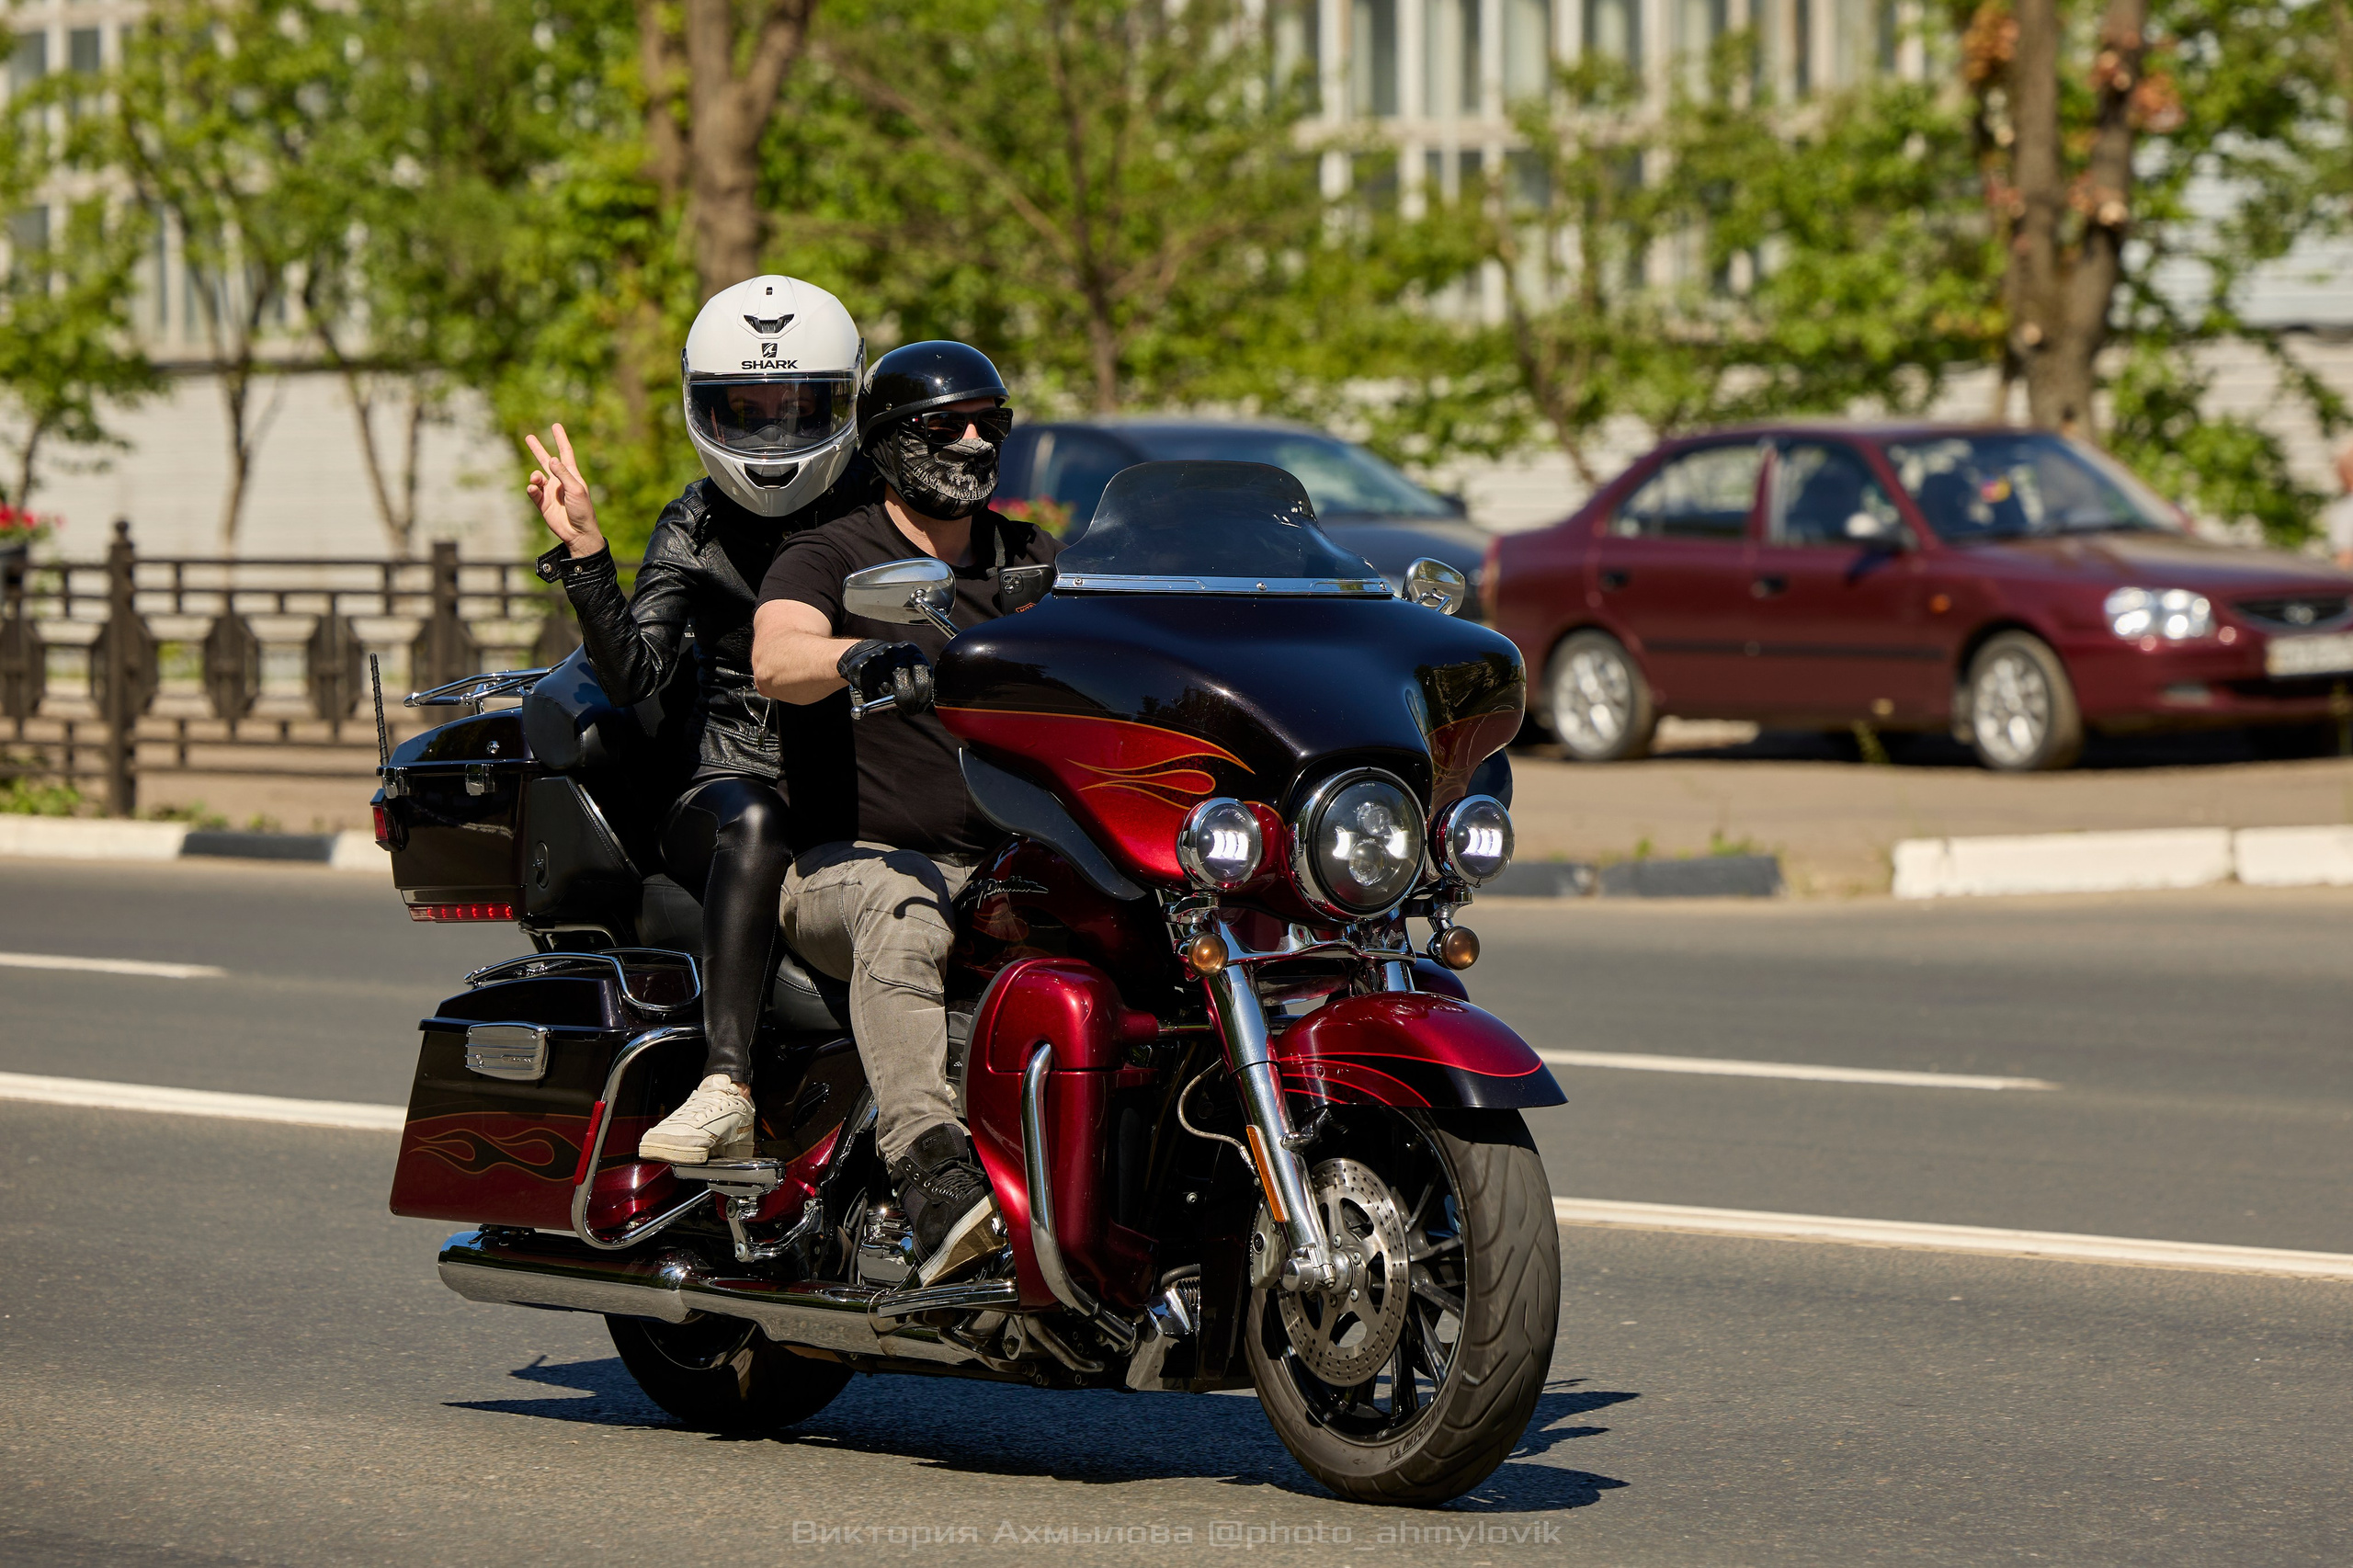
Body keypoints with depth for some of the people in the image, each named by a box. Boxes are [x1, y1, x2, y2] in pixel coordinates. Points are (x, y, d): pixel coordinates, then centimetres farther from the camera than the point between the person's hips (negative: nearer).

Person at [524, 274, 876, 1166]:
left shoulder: (878, 513, 10)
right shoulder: (696, 529, 11)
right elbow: (634, 675, -2)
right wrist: (585, 555, -13)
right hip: (735, 780, -1)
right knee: (753, 824, -37)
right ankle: (726, 1090, -47)